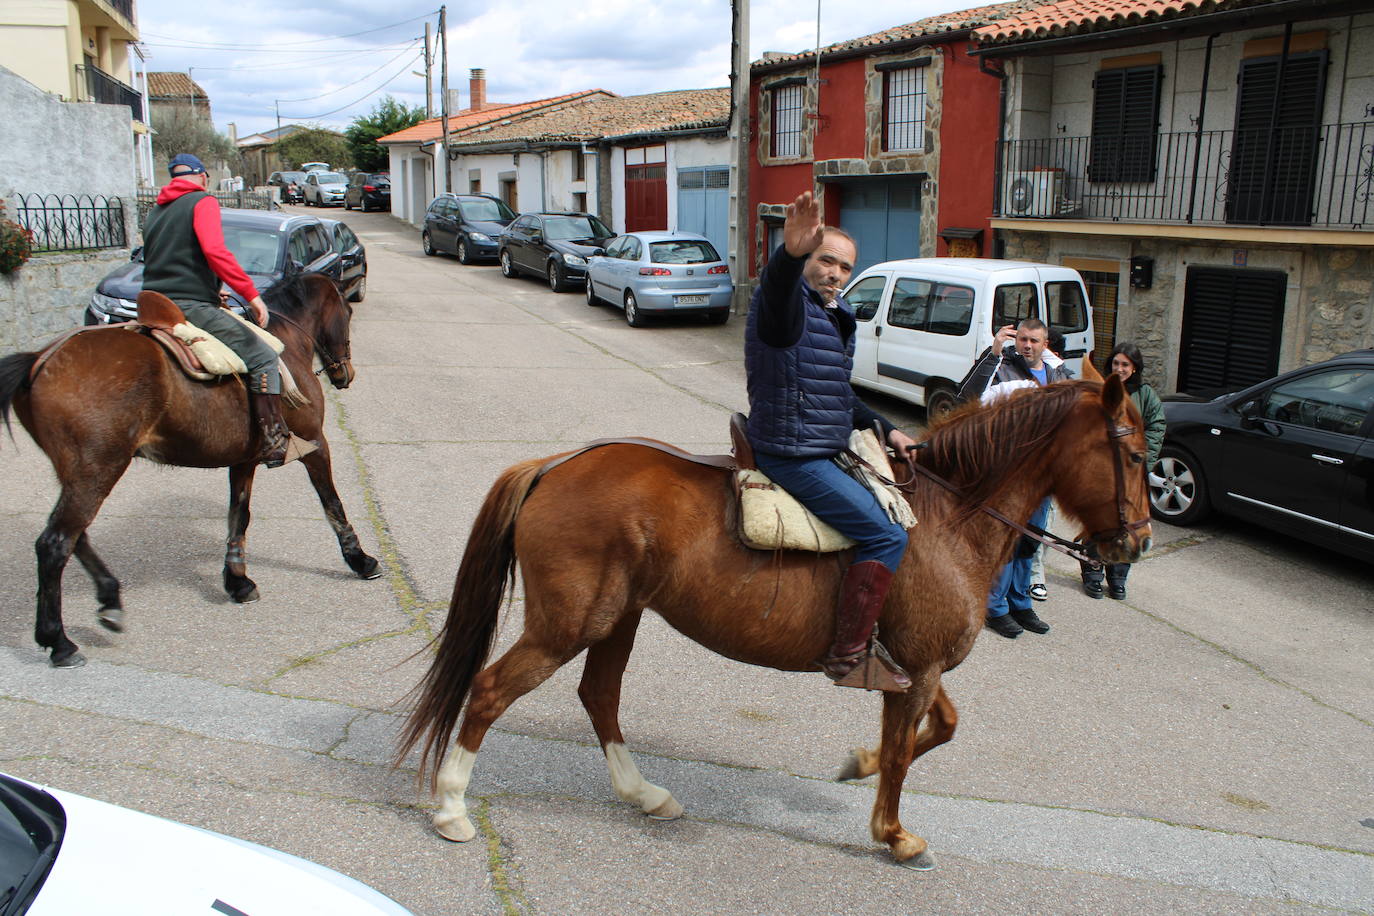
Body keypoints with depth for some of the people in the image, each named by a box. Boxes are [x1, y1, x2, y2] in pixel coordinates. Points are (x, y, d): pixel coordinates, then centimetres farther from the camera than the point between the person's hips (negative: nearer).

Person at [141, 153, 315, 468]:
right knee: (263, 359, -9)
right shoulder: (203, 201, -2)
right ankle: (274, 442, -17)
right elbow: (215, 251, -18)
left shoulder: (156, 211, 23)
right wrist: (251, 294, -14)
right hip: (191, 306, -9)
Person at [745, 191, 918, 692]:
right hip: (795, 457, -10)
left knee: (896, 501, 23)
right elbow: (777, 284, -41)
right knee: (886, 534, -16)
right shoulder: (788, 301, -13)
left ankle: (860, 628, 30)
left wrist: (884, 428, 14)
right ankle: (847, 654, -9)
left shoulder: (839, 317, 16)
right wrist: (792, 251, -61)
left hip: (830, 449, 10)